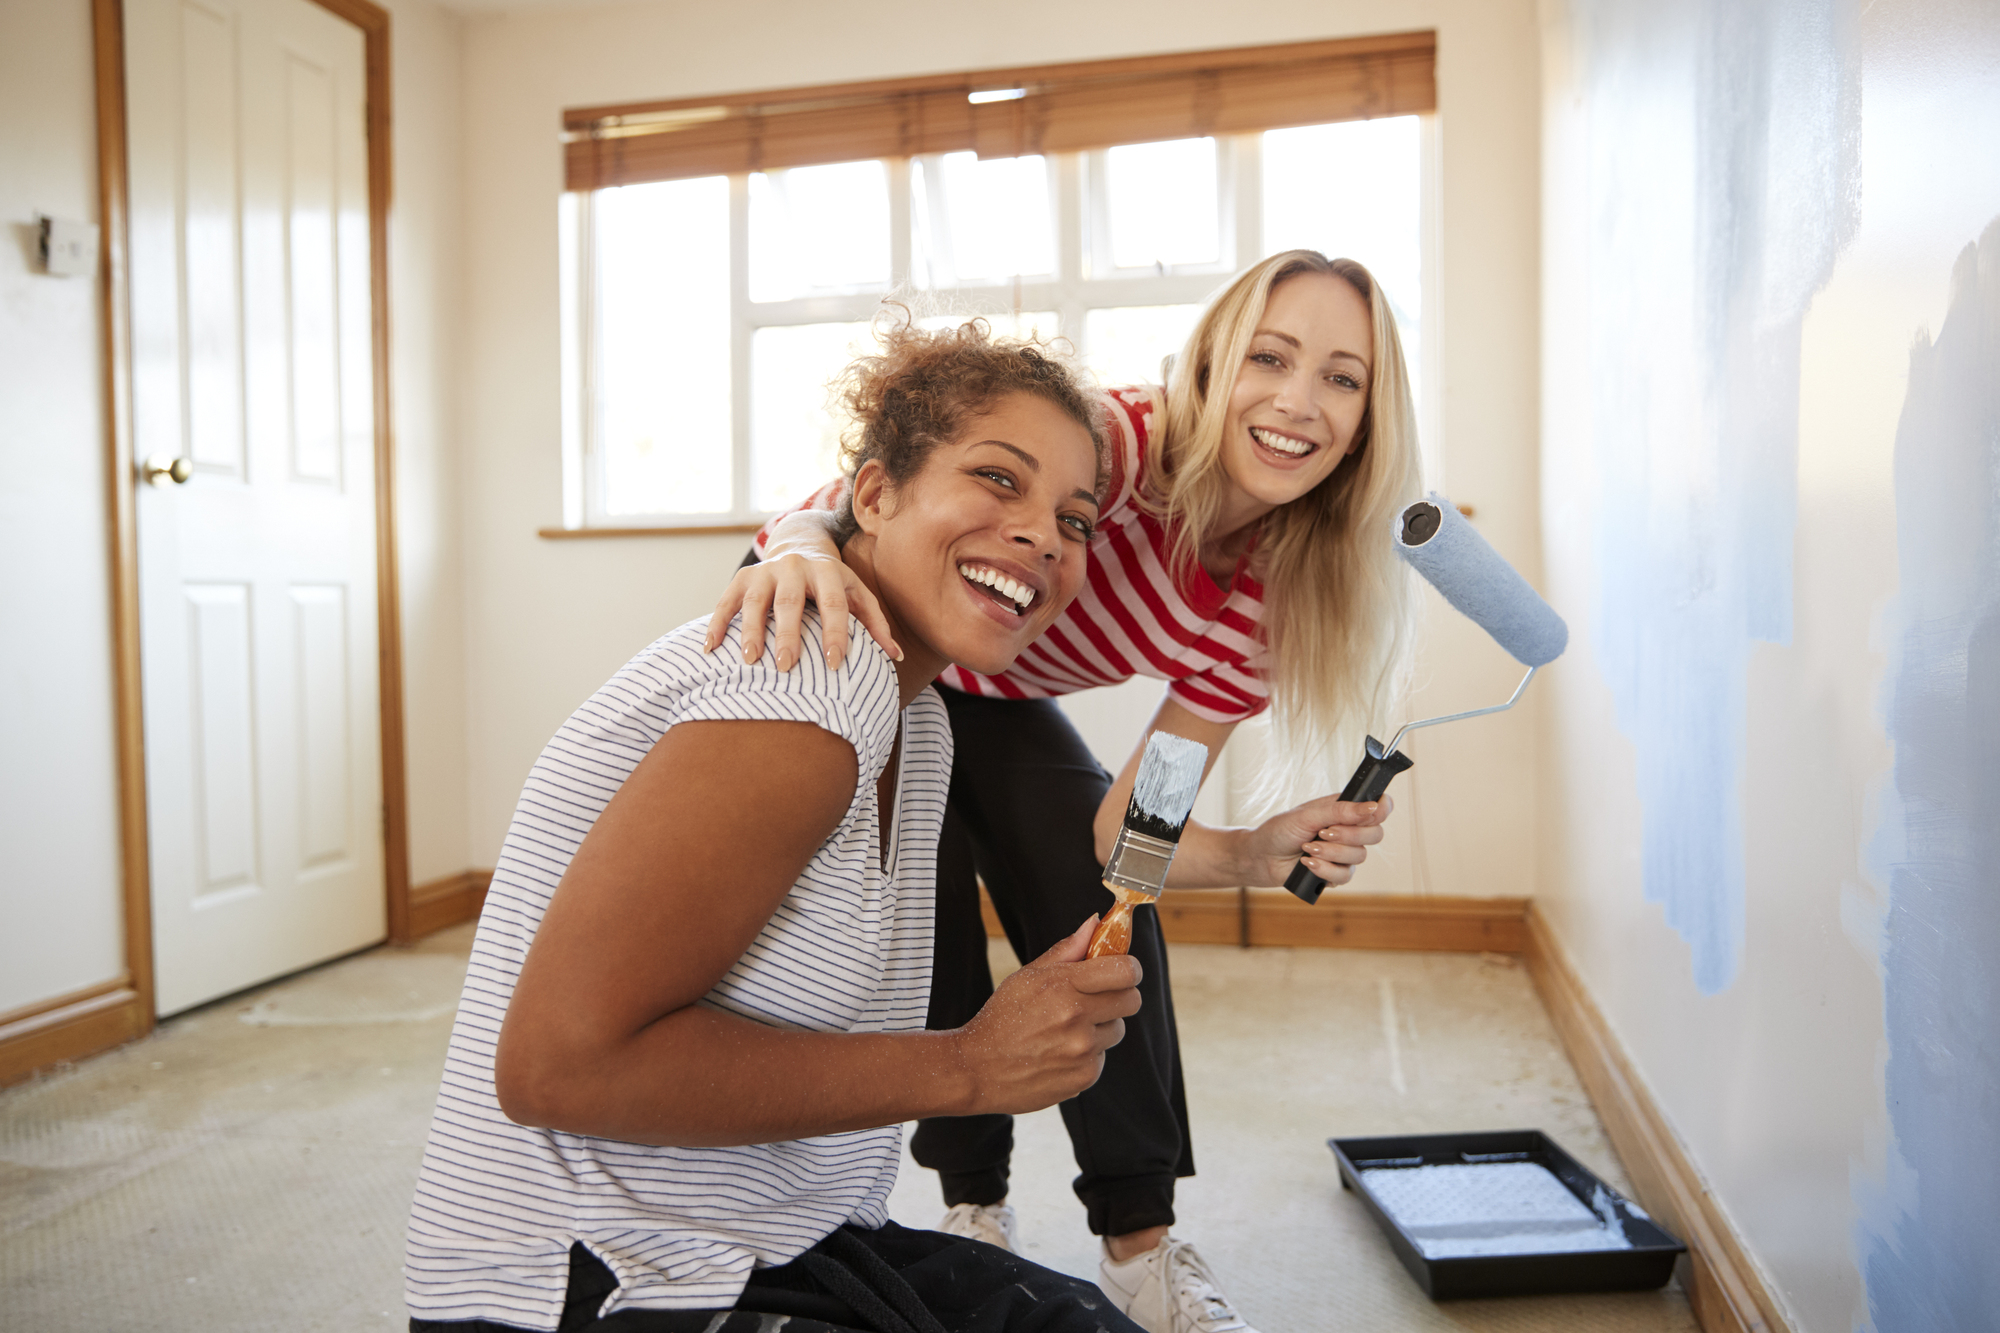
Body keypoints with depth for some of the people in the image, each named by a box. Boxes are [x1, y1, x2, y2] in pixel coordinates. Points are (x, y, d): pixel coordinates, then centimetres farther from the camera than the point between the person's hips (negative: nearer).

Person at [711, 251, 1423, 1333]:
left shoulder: (1258, 614, -18)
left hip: (991, 698, 5)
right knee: (928, 927, -12)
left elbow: (1117, 839, -17)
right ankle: (975, 1213, 14)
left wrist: (1256, 855, -34)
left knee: (1106, 917, -8)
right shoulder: (1122, 441, -35)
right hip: (845, 631, -4)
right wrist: (805, 541, -70)